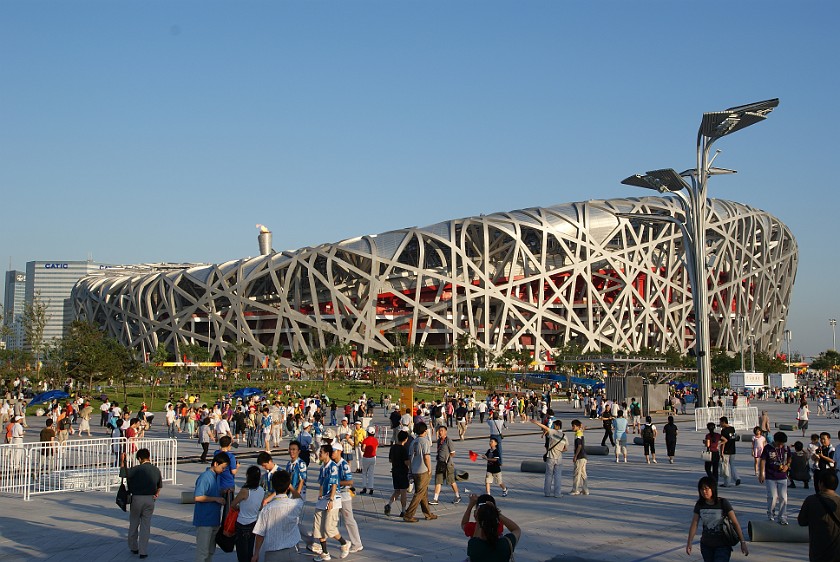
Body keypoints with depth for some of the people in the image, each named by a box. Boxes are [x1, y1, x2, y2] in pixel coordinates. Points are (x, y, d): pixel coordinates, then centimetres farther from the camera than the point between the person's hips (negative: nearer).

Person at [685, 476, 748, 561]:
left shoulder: (723, 503, -13)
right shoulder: (699, 505, -1)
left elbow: (735, 523, -13)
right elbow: (694, 524, 2)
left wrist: (743, 542, -16)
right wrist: (689, 543, 0)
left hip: (722, 545, -4)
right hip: (706, 545, 4)